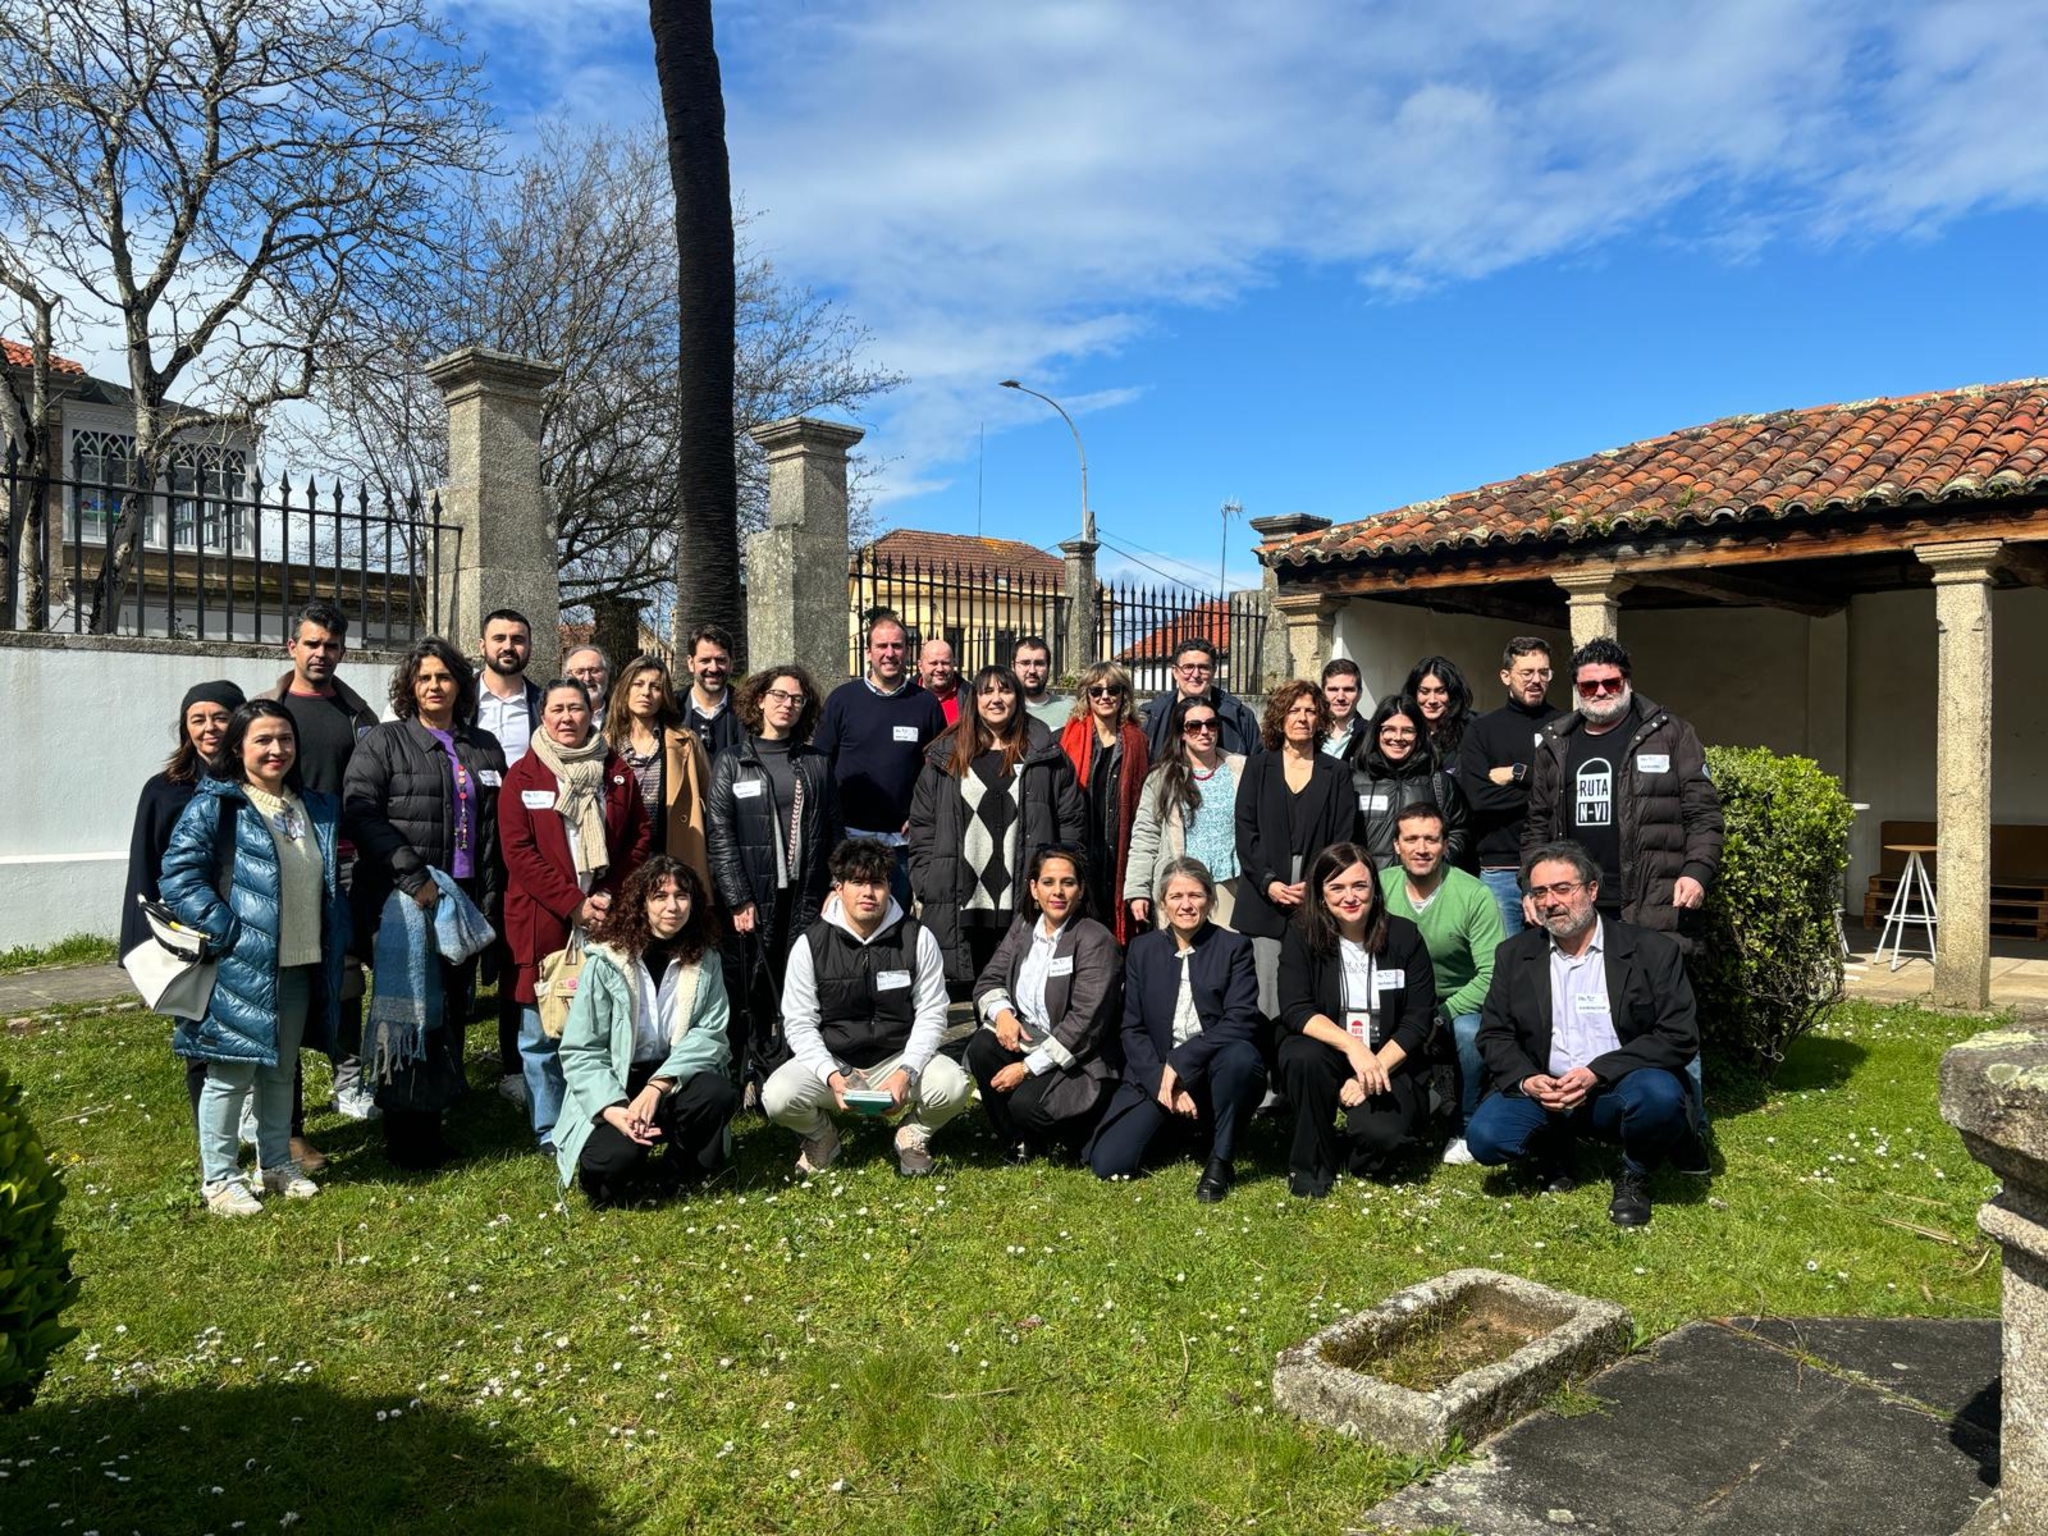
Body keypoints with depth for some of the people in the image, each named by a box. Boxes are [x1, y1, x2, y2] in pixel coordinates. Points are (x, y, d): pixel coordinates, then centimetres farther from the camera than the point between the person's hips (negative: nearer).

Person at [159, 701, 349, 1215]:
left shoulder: (317, 809, 12)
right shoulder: (214, 806, -9)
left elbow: (332, 883, 20)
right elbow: (178, 877, -14)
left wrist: (339, 946, 11)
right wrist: (228, 931, -19)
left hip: (300, 967, 6)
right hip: (240, 966, -6)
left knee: (281, 1070, 17)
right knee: (232, 1072, 2)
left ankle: (276, 1163, 31)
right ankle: (218, 1178, 16)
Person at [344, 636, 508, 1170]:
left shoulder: (484, 749, 16)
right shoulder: (383, 742, 3)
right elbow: (360, 813, -10)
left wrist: (491, 900, 6)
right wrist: (412, 876, -19)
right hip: (400, 904, -4)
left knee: (450, 1011, 6)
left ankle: (430, 1120, 17)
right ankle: (404, 1134, 6)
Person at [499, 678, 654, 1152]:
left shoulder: (616, 771, 10)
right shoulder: (523, 776, 2)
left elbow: (641, 836, 9)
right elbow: (518, 851, -5)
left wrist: (611, 896, -4)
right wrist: (573, 904, -12)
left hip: (606, 918, 2)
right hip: (542, 922, -2)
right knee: (543, 1033, 5)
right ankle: (549, 1131, 17)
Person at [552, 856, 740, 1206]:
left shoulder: (704, 961, 0)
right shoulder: (605, 962, -8)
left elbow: (709, 1034, -9)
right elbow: (580, 1052, -10)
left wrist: (658, 1086, -24)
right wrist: (613, 1109, -25)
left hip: (676, 1080, 2)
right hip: (614, 1089, -2)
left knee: (719, 1095, -30)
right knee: (612, 1162, -31)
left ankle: (674, 1174, -2)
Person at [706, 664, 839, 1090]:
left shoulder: (816, 763, 12)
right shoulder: (732, 763, 4)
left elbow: (832, 831, 10)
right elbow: (720, 836, -3)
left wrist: (834, 888, 0)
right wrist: (738, 900, -9)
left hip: (806, 896, 2)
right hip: (755, 898, -2)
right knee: (753, 995, 1)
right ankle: (751, 1082, 10)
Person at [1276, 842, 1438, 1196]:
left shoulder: (1404, 936, -3)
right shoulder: (1302, 935, -5)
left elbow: (1419, 1020, -5)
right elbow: (1295, 1011, -13)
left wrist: (1375, 1070, -17)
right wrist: (1352, 1046, -29)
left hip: (1390, 1062, 0)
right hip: (1326, 1053, 0)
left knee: (1380, 1135, -29)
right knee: (1304, 1057, -34)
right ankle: (1312, 1162, -9)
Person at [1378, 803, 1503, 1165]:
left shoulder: (1475, 896, -16)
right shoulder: (1380, 887, -9)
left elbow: (1492, 975, -20)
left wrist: (1440, 1016, -26)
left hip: (1460, 1002, -2)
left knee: (1471, 1031, -34)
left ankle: (1467, 1130, -6)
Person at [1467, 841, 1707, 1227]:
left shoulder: (1653, 950, -2)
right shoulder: (1515, 955, 7)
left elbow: (1680, 1037, -8)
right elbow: (1494, 1034, 7)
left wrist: (1598, 1073, -18)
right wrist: (1526, 1079, -14)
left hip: (1617, 1091, -2)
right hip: (1543, 1091, 2)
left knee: (1659, 1094, -36)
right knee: (1485, 1136, -25)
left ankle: (1635, 1176, -2)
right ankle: (1554, 1151, 11)